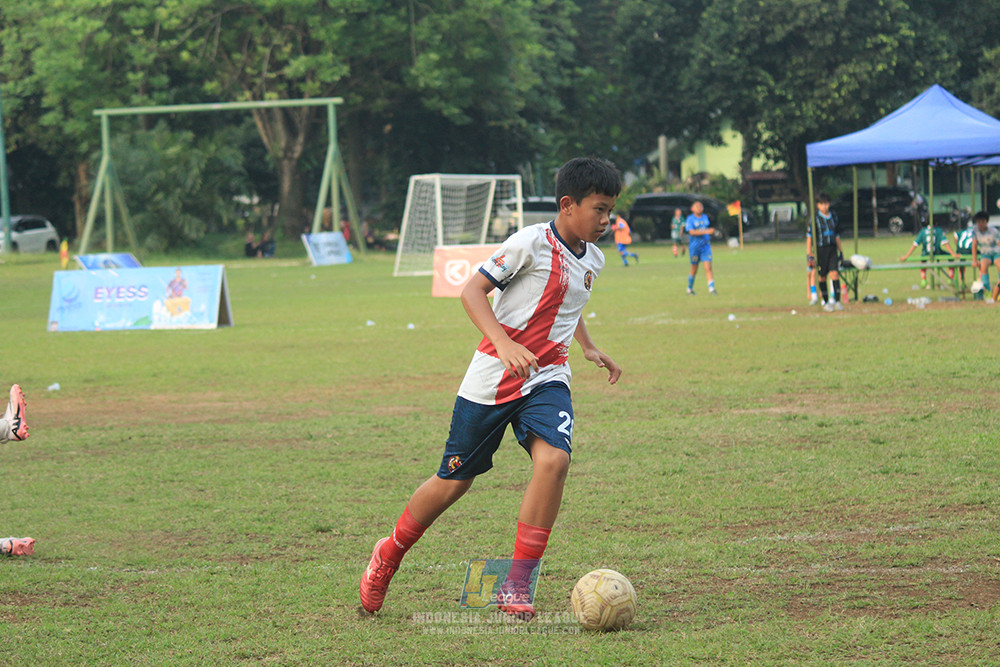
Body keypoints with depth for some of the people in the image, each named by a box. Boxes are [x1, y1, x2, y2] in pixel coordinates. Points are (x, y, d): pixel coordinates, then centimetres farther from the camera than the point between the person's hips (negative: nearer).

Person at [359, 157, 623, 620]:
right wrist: (503, 342, -28)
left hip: (546, 378, 5)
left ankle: (516, 588, -18)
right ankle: (388, 556, 31)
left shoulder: (592, 260, 10)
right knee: (455, 480, 4)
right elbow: (472, 291, -16)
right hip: (493, 377, -5)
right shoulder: (532, 243, -13)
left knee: (553, 459, -23)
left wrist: (589, 348, 22)